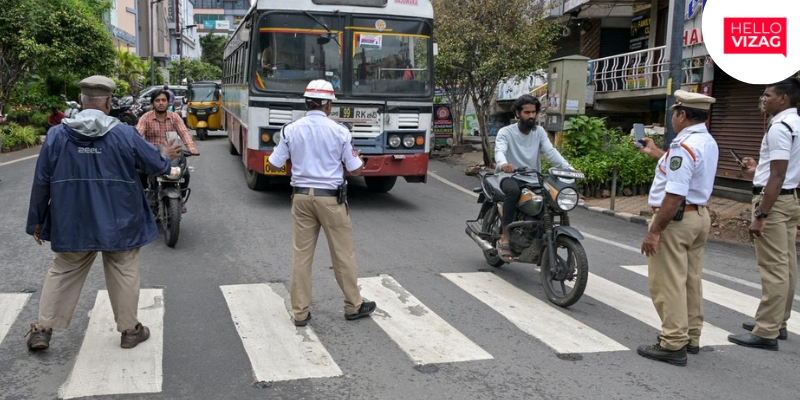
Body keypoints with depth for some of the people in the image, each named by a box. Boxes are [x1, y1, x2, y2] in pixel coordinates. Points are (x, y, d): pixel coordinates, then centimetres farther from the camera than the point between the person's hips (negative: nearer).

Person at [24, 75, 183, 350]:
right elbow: (156, 164, 1)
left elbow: (41, 182, 0)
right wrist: (166, 157, 25)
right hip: (118, 223, -2)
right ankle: (130, 330, 23)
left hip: (72, 223, 2)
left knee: (63, 273, 19)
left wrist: (36, 220, 11)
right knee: (124, 274, 13)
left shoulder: (57, 135, -5)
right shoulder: (125, 134, -11)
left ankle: (43, 329, 23)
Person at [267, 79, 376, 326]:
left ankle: (300, 312, 13)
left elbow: (274, 166, 3)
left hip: (301, 195, 3)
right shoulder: (339, 131, -7)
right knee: (343, 253, 10)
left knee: (301, 254, 8)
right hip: (330, 197, -2)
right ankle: (354, 306, 22)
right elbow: (355, 170, -3)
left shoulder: (291, 130, -1)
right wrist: (357, 157, 19)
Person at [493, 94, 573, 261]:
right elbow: (499, 151, -23)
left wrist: (569, 169, -22)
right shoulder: (506, 132, -4)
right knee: (514, 190, -39)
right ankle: (505, 238, -31)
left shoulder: (539, 131, 9)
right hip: (510, 176, -5)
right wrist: (503, 164, -48)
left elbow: (551, 152, -4)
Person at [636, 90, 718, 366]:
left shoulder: (684, 145, -20)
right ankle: (691, 338, 27)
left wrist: (654, 231, -22)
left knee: (668, 284, -4)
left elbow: (674, 196, -26)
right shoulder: (708, 143, 11)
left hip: (676, 219, -10)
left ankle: (673, 345, 0)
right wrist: (655, 153, 38)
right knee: (691, 281, 16)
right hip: (699, 216, 10)